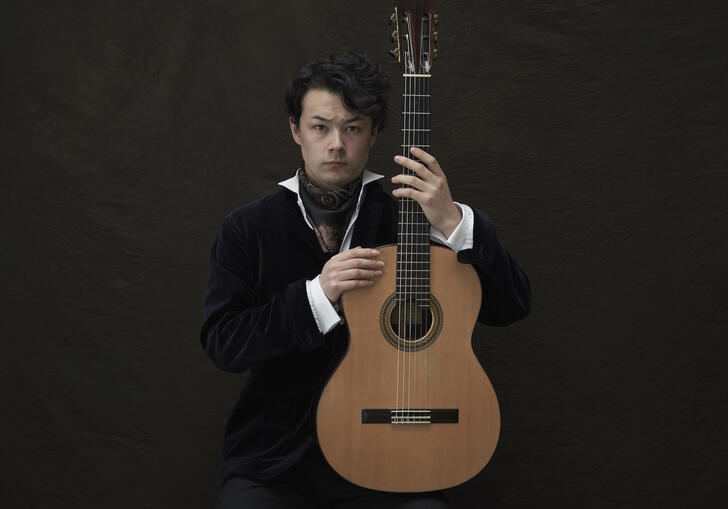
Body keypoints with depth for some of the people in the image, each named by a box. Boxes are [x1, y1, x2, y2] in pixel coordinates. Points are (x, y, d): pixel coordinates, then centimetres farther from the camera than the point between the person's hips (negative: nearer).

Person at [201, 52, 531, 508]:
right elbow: (220, 342, -6)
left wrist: (452, 223, -20)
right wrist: (317, 295, -20)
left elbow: (512, 308, -4)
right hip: (275, 463, 0)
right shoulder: (248, 228, 4)